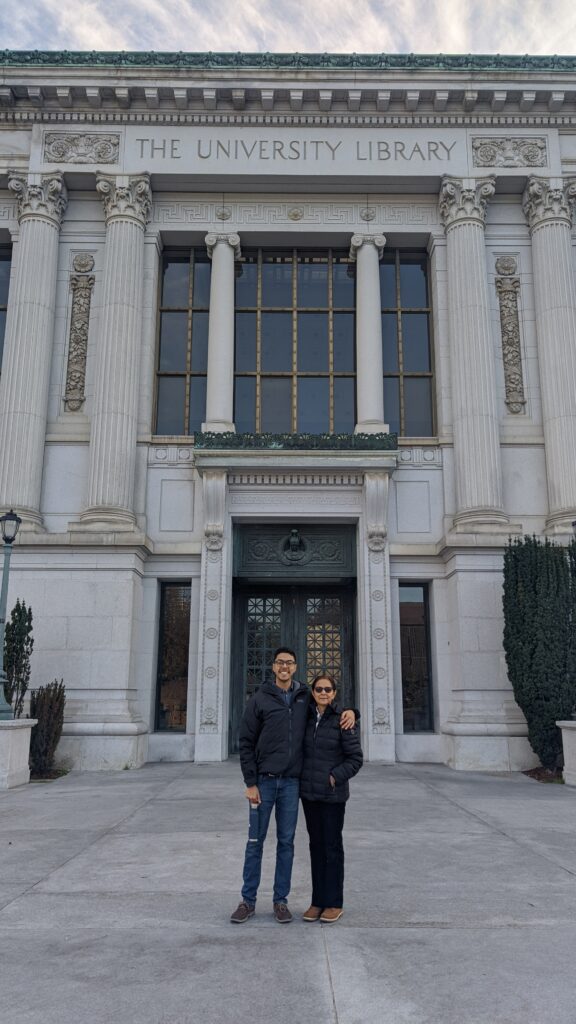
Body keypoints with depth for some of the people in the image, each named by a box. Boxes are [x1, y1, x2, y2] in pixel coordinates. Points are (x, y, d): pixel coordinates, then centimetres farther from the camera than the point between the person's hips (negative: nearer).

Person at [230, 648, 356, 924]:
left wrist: (350, 710, -6)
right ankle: (248, 900, 17)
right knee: (255, 842, 5)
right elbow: (246, 743, -3)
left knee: (286, 842, 9)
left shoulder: (305, 697, 5)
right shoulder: (260, 699, -3)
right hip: (264, 780, -2)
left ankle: (281, 900, 20)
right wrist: (250, 783, -8)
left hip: (291, 782, 2)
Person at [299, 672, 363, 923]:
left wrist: (335, 776, -14)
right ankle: (318, 901, 21)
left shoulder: (342, 721, -10)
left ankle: (334, 903, 16)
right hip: (308, 792, 5)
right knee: (316, 845, 12)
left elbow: (356, 758, -7)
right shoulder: (307, 718, 4)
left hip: (332, 794, -4)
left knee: (332, 846, 4)